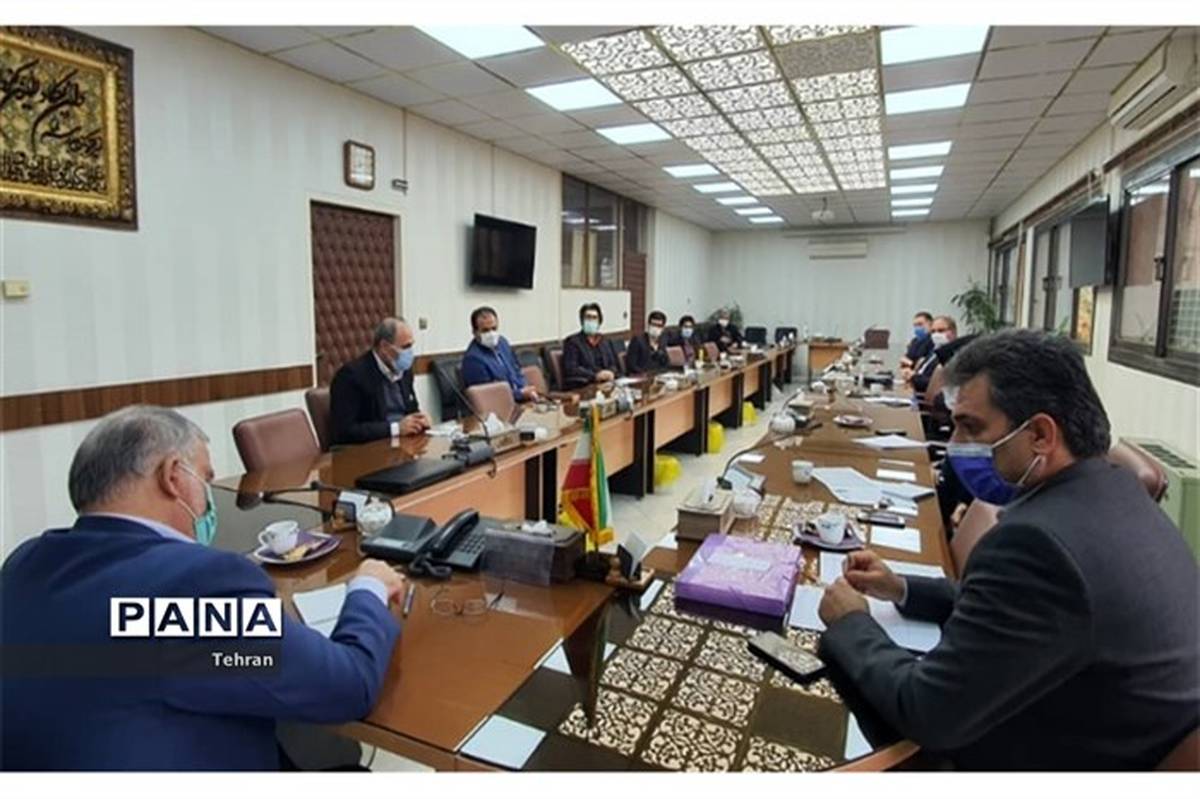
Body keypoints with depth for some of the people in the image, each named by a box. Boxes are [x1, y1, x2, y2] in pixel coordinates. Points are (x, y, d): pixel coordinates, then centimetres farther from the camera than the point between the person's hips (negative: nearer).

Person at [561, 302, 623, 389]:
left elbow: (616, 365, 15)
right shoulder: (572, 341, 2)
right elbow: (571, 369, -9)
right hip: (581, 387, -5)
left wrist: (611, 373, -9)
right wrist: (595, 376, -22)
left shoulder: (606, 342, 21)